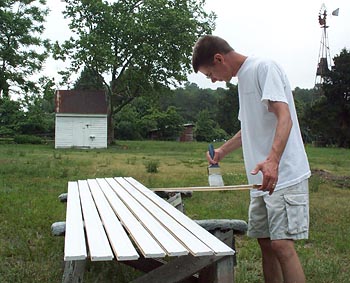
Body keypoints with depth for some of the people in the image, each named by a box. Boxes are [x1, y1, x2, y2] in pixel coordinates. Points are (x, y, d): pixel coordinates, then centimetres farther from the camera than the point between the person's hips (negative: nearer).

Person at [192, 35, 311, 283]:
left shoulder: (264, 68, -9)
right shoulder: (243, 77, 19)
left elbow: (284, 118, -22)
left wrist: (272, 160, -35)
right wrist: (222, 151, 27)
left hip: (284, 176, -9)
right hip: (264, 177, 9)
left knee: (281, 244, -13)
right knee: (265, 241, 11)